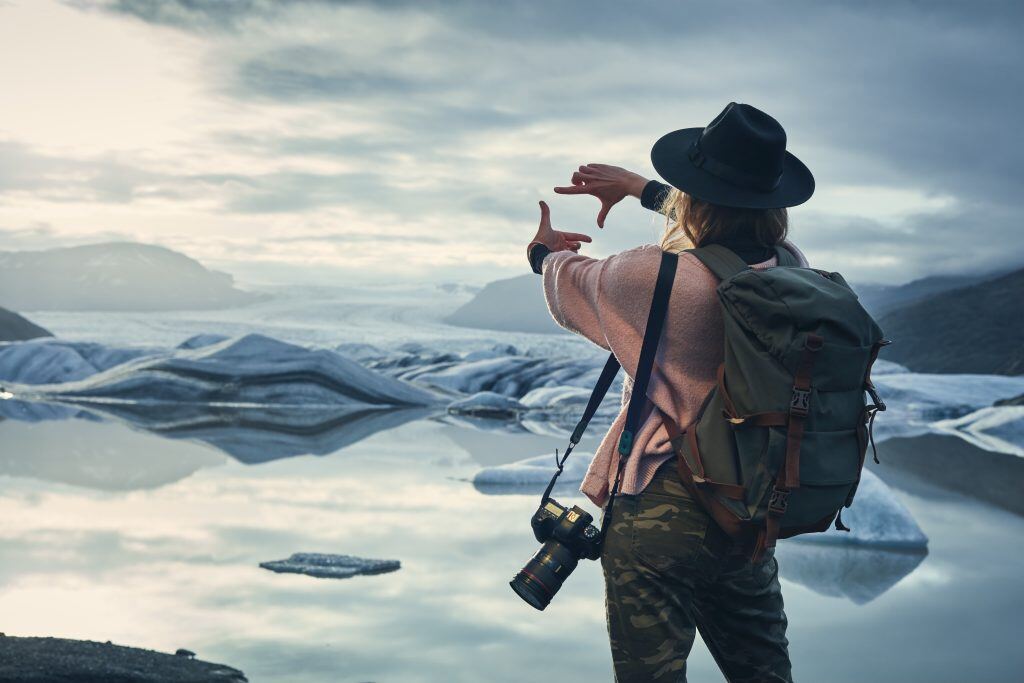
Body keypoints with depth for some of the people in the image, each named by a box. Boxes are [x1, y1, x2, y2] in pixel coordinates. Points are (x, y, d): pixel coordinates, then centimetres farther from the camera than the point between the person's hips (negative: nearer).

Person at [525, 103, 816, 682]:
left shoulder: (657, 277, -19)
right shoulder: (794, 270, -4)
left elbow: (573, 282, 4)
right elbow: (732, 224, 20)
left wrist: (546, 254, 29)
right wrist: (641, 188, 32)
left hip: (657, 513, -5)